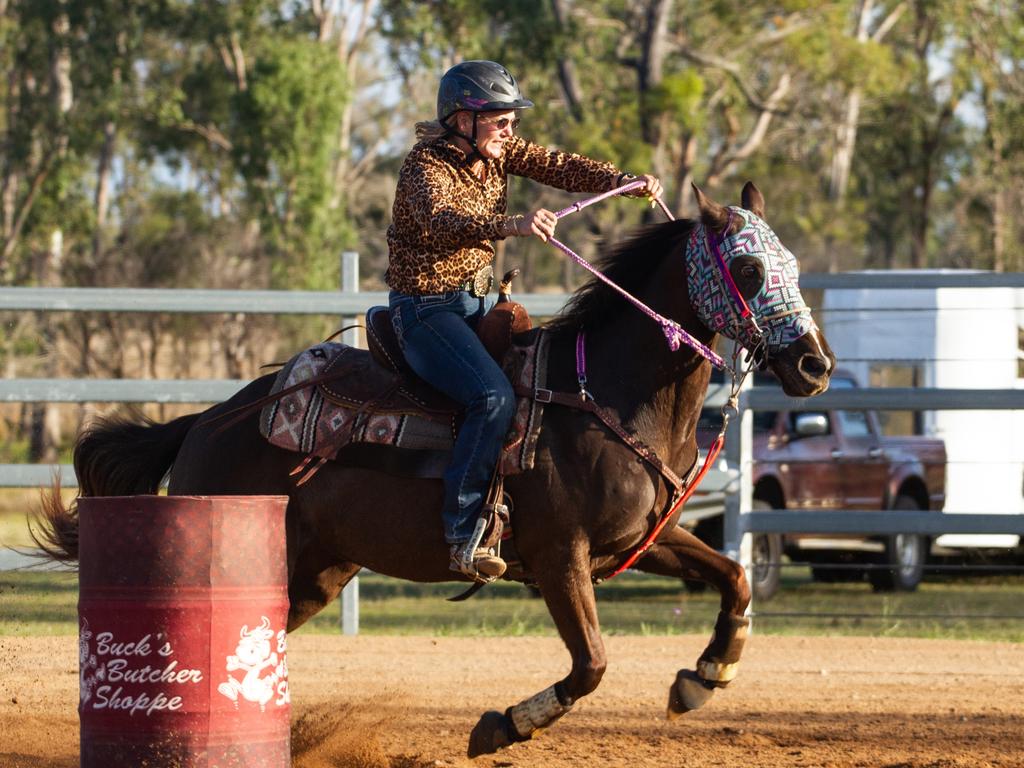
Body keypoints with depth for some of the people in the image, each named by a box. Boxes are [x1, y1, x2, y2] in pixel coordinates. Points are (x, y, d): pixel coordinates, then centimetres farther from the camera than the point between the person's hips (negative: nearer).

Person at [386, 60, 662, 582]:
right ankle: (463, 534, -24)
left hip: (475, 303, 9)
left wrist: (624, 182, -21)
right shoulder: (427, 165, -18)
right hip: (425, 308, -9)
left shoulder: (496, 151, 5)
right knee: (493, 396, -27)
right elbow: (439, 220, -38)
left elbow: (557, 167, -4)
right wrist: (512, 225, -55)